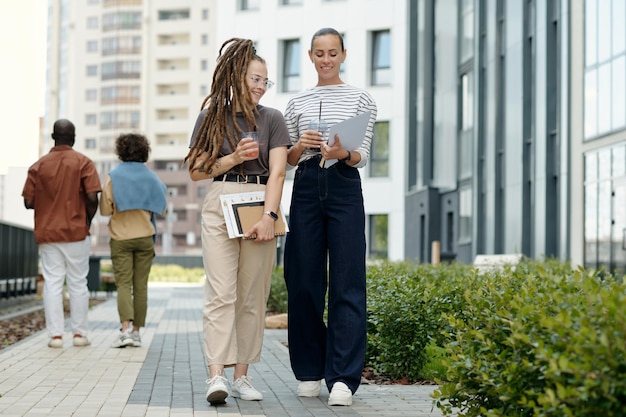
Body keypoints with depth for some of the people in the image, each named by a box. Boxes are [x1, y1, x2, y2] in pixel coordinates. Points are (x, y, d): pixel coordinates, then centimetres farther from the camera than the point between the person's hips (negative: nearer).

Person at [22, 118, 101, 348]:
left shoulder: (38, 165, 2)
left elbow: (28, 202, 0)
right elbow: (92, 197, -12)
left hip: (47, 233, 1)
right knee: (78, 283, 5)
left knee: (52, 283, 3)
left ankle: (55, 335, 0)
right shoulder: (83, 163, -3)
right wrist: (88, 219, 4)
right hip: (76, 232, -1)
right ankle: (80, 333, 7)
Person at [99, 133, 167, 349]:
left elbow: (105, 209, -7)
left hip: (120, 238, -1)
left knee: (123, 284, -2)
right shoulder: (151, 177, 1)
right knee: (141, 285, 6)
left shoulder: (113, 176, -5)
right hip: (145, 237, 2)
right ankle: (137, 331, 8)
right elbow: (162, 209, 5)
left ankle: (125, 328, -19)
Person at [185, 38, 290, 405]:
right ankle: (217, 375, -16)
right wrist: (234, 159, -8)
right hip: (220, 207, -1)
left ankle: (242, 375, 9)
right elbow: (196, 170, 7)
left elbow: (277, 172, -4)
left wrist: (269, 216, -16)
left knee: (252, 295, 3)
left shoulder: (272, 119, 6)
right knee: (221, 292, -10)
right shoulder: (212, 117, 7)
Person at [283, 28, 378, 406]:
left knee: (347, 283, -6)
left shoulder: (361, 99, 7)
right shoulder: (298, 103, 14)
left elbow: (363, 157, 1)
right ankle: (310, 372, 15)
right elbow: (287, 160, 13)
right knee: (303, 281, 3)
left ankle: (343, 378, -6)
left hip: (344, 189, -2)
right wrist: (300, 145, -9)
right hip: (306, 189, 3)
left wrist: (343, 152, -21)